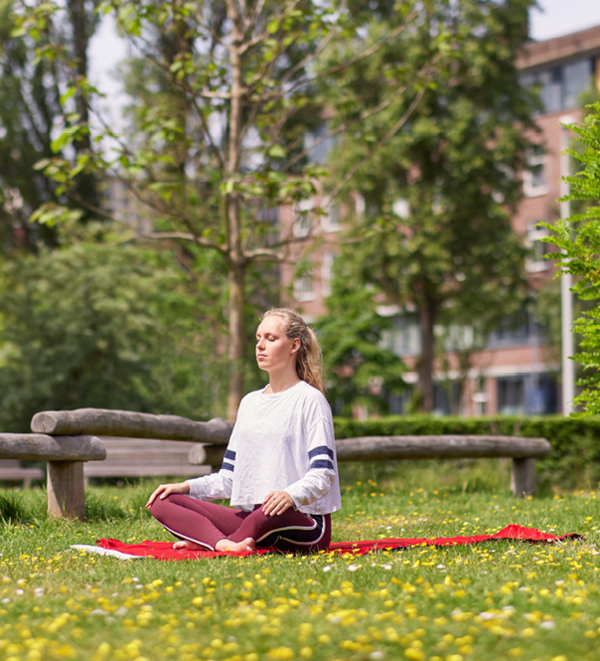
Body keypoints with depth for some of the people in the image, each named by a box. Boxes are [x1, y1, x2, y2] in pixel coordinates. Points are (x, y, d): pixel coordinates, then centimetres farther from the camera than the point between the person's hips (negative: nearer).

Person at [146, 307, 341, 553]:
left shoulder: (310, 399, 0)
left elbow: (323, 474, -11)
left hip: (304, 525, -7)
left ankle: (203, 543, -19)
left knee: (272, 512, -43)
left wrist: (291, 495, -32)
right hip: (249, 518, 7)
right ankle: (226, 545, -38)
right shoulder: (250, 402, 21)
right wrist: (186, 486, 4)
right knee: (162, 501, -11)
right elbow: (229, 478, 21)